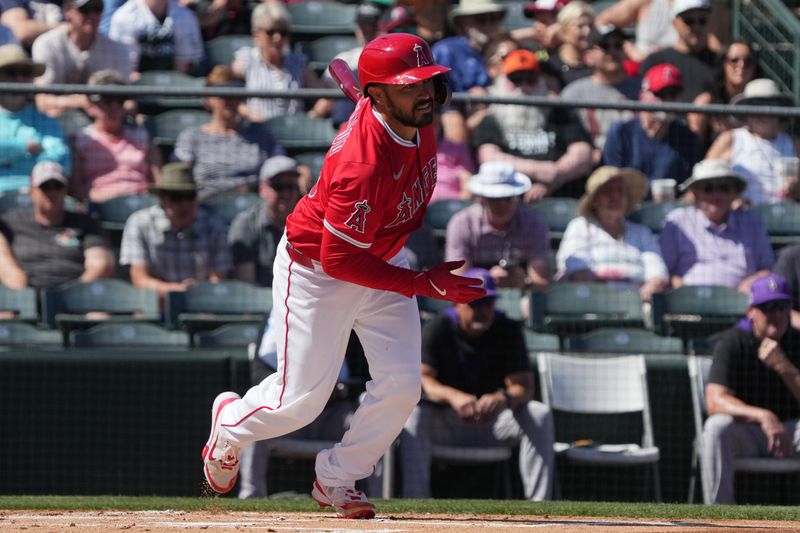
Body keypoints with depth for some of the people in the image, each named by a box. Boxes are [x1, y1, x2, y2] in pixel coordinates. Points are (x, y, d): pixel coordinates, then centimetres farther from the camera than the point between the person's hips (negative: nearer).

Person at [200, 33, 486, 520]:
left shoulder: (417, 120, -15)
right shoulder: (363, 167, -38)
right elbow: (340, 260, -32)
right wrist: (426, 285, -31)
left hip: (382, 257, 7)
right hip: (314, 271, -7)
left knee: (401, 387, -4)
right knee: (301, 401, -1)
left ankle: (337, 480, 18)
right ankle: (230, 422, 33)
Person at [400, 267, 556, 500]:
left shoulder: (508, 330, -4)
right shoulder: (437, 330, -8)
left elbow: (525, 387, -13)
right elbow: (420, 380, -22)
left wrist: (503, 399, -39)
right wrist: (453, 396, -45)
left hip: (494, 421, 2)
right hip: (444, 424, -2)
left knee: (540, 415, -24)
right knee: (413, 415, -33)